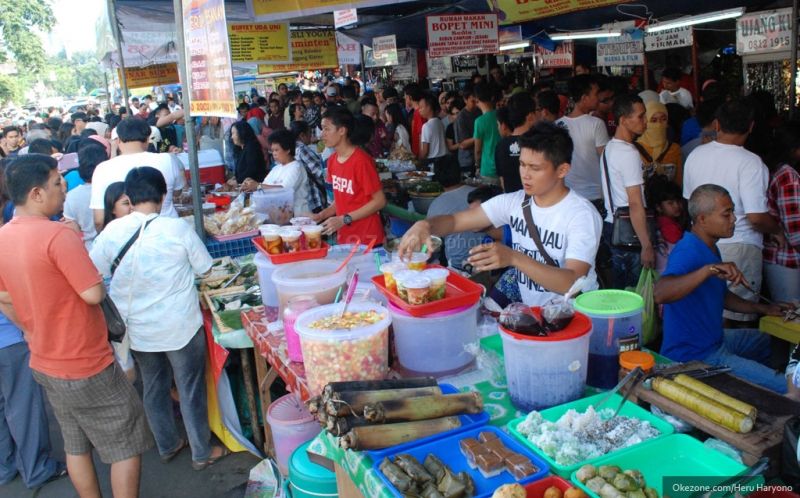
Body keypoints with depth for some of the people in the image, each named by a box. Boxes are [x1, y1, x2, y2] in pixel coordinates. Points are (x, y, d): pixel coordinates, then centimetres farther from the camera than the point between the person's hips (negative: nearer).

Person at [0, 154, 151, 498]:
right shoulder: (58, 235, -24)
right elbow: (94, 294, -23)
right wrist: (77, 247, -7)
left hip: (43, 364, 8)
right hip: (86, 366, -8)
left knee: (76, 445, 21)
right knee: (127, 445, 7)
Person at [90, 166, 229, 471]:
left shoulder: (112, 231, -9)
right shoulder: (178, 229, -16)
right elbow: (204, 269, -6)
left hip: (136, 328, 4)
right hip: (179, 324, -3)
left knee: (153, 386, 22)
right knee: (190, 389, 12)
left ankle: (167, 446, 38)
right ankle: (202, 453, 25)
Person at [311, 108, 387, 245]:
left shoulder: (361, 160, -16)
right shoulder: (332, 160, 5)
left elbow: (379, 201, -15)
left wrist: (344, 219, -19)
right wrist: (322, 215, -1)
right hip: (343, 238, 6)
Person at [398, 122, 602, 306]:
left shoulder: (582, 215, -16)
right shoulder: (513, 202, -1)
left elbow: (573, 284, -27)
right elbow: (456, 220, -1)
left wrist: (513, 258, -39)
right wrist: (425, 225, -24)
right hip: (529, 309, 5)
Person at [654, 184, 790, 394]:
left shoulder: (710, 248, 10)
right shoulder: (688, 251, -25)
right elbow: (660, 293, -44)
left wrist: (762, 309, 14)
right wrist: (709, 269, -49)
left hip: (715, 339, 11)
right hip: (694, 356, -11)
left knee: (771, 341, 34)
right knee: (785, 389, -15)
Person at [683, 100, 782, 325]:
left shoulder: (695, 155, 2)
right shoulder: (750, 163, -16)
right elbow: (757, 218, -19)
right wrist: (779, 229, 1)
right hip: (738, 247, -5)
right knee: (736, 317, 5)